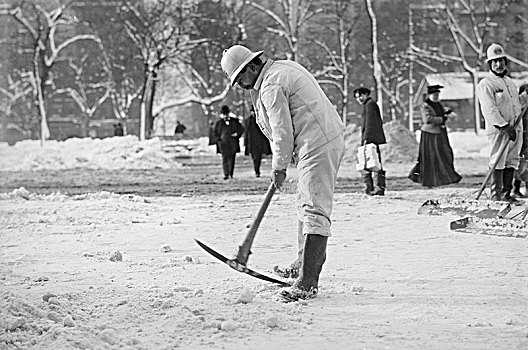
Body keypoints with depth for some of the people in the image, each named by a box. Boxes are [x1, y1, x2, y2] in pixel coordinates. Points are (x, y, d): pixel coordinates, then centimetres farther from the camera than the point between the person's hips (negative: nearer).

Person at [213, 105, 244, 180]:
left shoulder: (234, 121, 8)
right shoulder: (219, 123, 8)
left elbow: (241, 129, 14)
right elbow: (215, 132, 14)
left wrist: (237, 134, -4)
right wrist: (218, 139, -1)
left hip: (233, 143, 1)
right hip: (223, 143, -1)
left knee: (231, 158, 0)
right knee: (225, 159, -10)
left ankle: (231, 174, 11)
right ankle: (226, 174, -14)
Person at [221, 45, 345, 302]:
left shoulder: (271, 86, -15)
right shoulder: (284, 67, 16)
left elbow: (283, 132, -16)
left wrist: (279, 168, -3)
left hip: (318, 146, -11)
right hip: (328, 139, 11)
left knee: (314, 211, -15)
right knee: (306, 206, 22)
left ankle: (307, 283, -21)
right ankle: (305, 264, 35)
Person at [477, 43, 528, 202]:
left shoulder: (509, 81, 20)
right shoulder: (485, 84, -8)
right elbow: (489, 110, -17)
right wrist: (505, 126, -23)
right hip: (498, 130, -8)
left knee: (511, 162, 7)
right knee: (498, 162, -9)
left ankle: (506, 194, 11)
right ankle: (496, 194, -6)